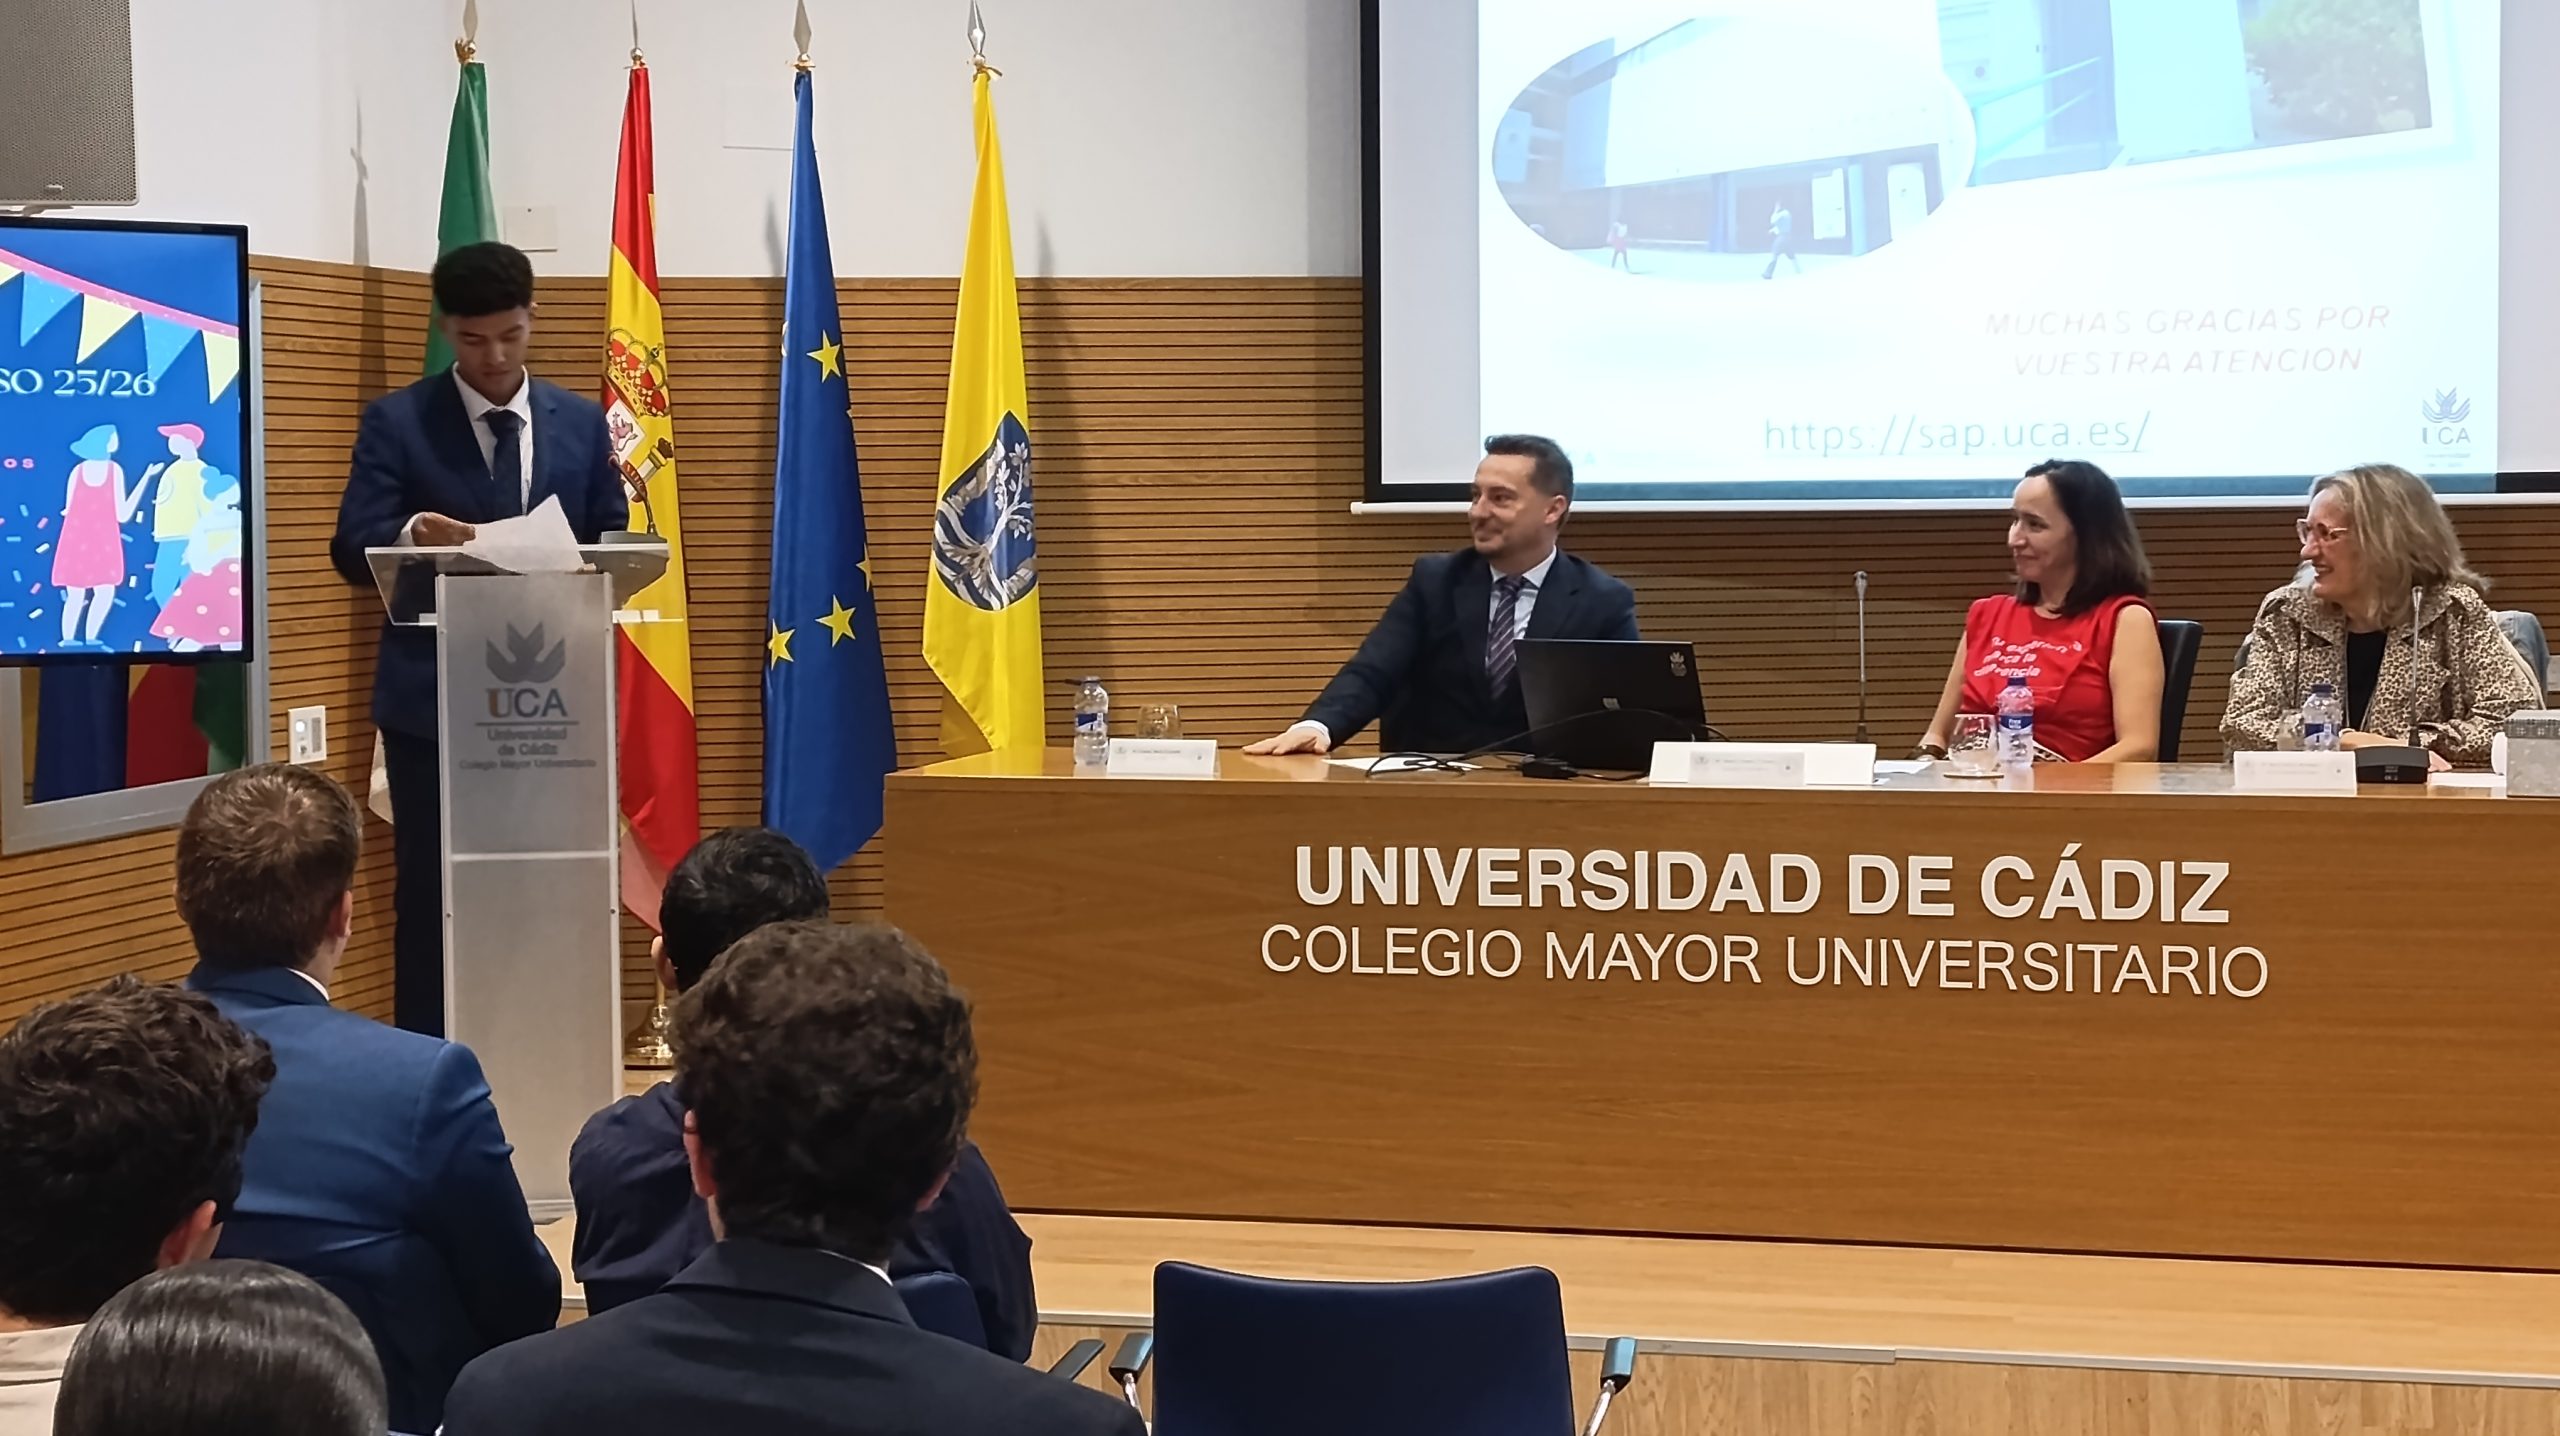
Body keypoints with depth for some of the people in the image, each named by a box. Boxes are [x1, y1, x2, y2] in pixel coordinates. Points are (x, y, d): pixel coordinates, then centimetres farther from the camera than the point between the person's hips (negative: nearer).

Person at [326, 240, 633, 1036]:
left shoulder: (581, 423, 10)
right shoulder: (396, 421, 1)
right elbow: (354, 549, -6)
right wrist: (411, 535, -27)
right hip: (434, 697, -2)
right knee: (430, 894, 0)